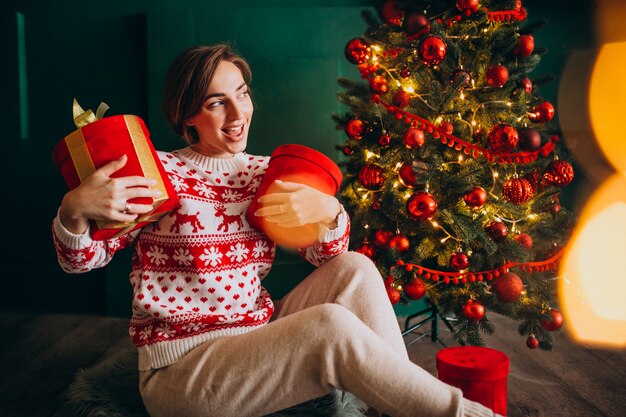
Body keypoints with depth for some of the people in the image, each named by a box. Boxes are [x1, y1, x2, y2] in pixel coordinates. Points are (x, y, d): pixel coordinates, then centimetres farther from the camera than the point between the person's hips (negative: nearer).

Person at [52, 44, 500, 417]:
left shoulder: (266, 173, 8)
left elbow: (325, 255, 3)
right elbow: (81, 259, -5)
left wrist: (328, 211, -19)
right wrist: (74, 208, -27)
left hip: (259, 343, 6)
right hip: (180, 366, -5)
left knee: (355, 270, -11)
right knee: (332, 325, -27)